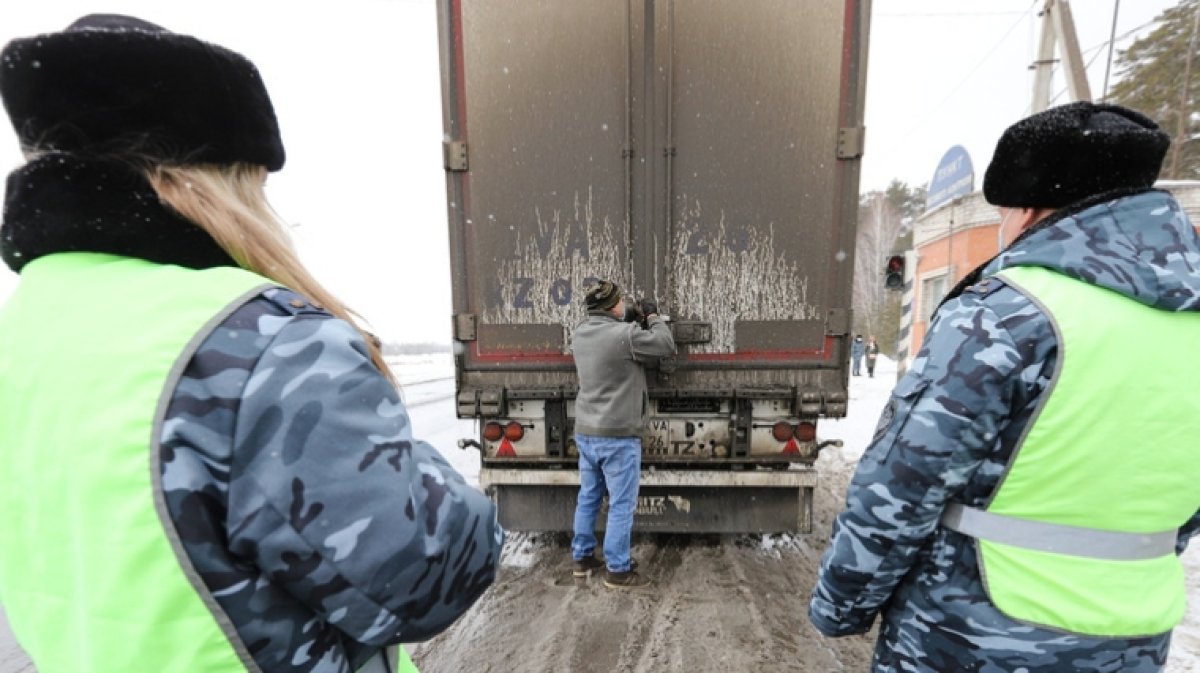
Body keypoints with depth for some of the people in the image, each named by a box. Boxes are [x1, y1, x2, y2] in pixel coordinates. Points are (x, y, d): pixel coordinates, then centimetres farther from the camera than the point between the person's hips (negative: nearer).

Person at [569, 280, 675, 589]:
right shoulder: (625, 335, -20)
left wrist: (630, 318, 13)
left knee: (588, 497, 20)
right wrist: (653, 316, 6)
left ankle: (582, 557, 35)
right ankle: (617, 570, 21)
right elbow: (665, 345, -9)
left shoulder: (580, 334, 2)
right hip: (618, 435, -7)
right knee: (621, 504, 8)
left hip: (585, 432, 8)